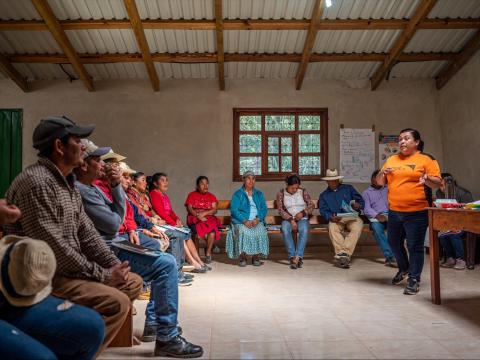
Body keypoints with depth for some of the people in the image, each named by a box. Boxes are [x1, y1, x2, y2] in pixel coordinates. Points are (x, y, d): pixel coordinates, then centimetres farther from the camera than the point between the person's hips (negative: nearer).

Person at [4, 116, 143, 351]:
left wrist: (113, 265, -1)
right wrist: (102, 275, -19)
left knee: (133, 282, 10)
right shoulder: (36, 181, -20)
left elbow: (86, 232, 12)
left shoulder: (67, 182, 13)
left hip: (69, 269, 10)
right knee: (117, 302, -24)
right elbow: (53, 246, -26)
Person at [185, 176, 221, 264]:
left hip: (209, 217, 2)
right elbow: (189, 209, -2)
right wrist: (198, 215, -18)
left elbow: (214, 210, 4)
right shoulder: (192, 195, 10)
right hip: (195, 218, -1)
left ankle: (208, 253, -24)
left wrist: (204, 213, -14)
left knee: (212, 228, -33)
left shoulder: (211, 196, 15)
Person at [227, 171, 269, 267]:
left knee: (260, 231, -29)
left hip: (256, 221, 2)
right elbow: (234, 210, -3)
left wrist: (257, 219, -12)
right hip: (241, 221, -2)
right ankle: (242, 257, -20)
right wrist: (245, 221, -17)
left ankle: (256, 257, -18)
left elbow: (263, 208, 8)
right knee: (242, 231, -33)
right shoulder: (237, 194, 9)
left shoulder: (259, 194, 19)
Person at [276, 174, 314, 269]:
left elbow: (311, 205, 6)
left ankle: (297, 257, -39)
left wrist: (303, 212, -14)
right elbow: (280, 210, -4)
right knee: (285, 229, -35)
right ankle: (292, 257, -35)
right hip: (288, 219, 0)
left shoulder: (303, 192, 5)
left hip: (302, 219, 0)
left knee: (304, 230, -35)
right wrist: (291, 220, -17)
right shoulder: (281, 194, 2)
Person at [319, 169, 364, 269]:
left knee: (357, 227, -34)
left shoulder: (348, 188, 20)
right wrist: (331, 217, -17)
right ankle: (345, 256, -40)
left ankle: (344, 252, -43)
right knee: (332, 228, -34)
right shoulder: (324, 195, 20)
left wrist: (358, 205, -11)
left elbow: (361, 201, 15)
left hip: (351, 217, 0)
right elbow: (323, 210, 5)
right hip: (336, 219, 0)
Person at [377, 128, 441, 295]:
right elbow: (380, 182, 13)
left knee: (414, 246, -2)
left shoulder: (426, 159, -2)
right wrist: (382, 173, -8)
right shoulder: (392, 159, 12)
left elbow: (438, 183, -6)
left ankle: (414, 280, 11)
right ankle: (404, 269, 41)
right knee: (394, 243, 18)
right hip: (394, 211, 6)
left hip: (417, 212, -5)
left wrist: (427, 178, -27)